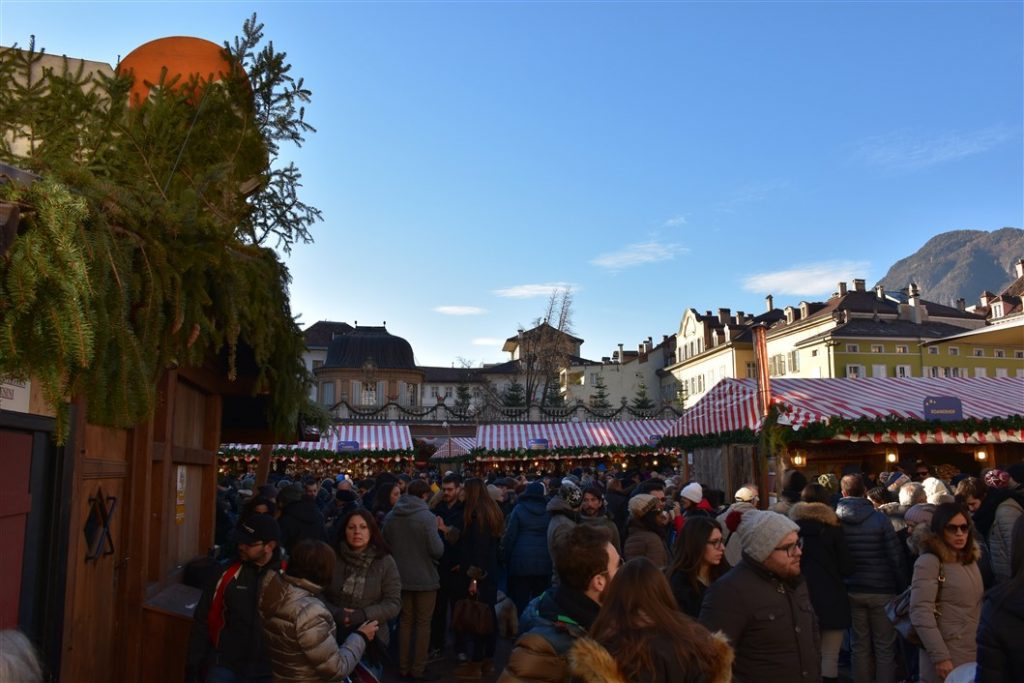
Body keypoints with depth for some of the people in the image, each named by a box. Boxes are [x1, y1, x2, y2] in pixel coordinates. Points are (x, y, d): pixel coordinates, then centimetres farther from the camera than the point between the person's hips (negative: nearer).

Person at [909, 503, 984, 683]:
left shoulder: (970, 560, 10)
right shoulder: (929, 561, -14)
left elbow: (977, 607, 15)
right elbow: (921, 613, -20)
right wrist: (940, 656, -23)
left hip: (974, 654, 7)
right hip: (948, 657, -7)